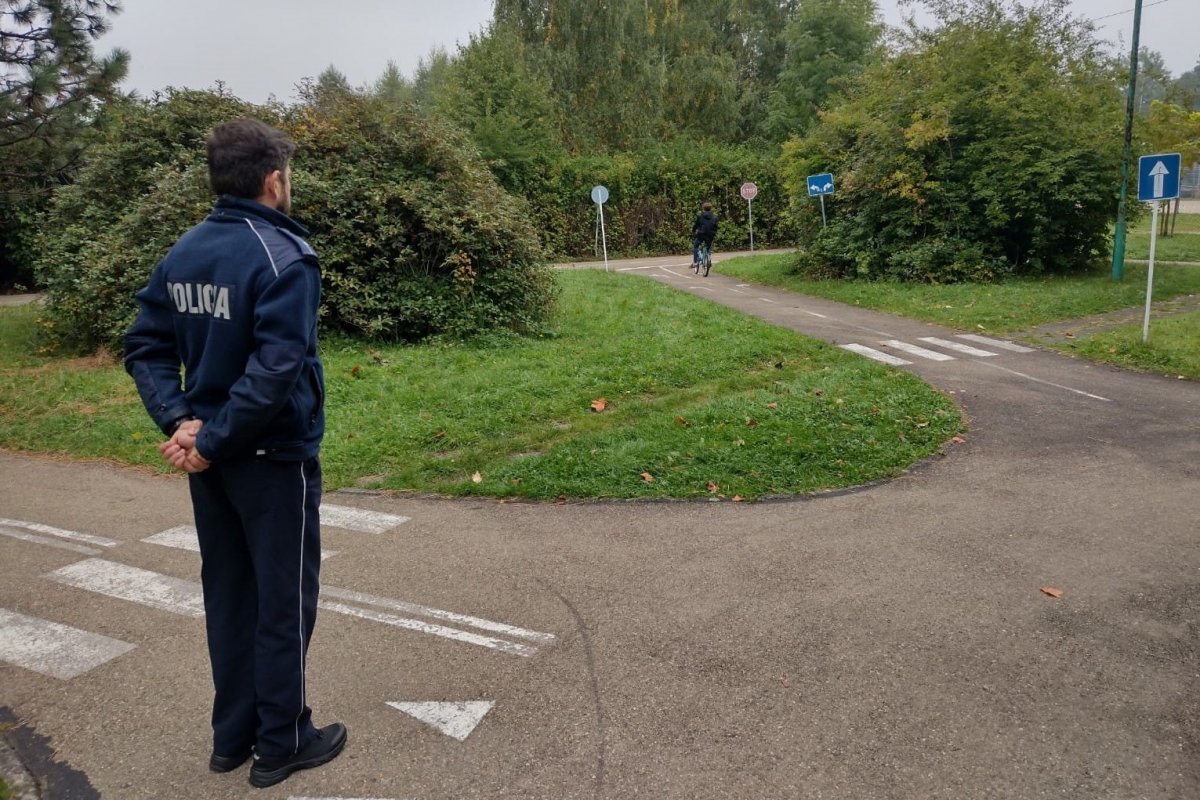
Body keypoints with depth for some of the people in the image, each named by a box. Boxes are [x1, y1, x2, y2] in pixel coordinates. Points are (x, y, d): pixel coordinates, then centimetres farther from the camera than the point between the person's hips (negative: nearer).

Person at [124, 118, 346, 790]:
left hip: (213, 458, 7)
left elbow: (147, 345, 5)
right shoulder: (284, 257, -18)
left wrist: (181, 419, -4)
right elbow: (275, 371, -26)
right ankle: (282, 742, 21)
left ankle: (233, 734, 32)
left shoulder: (183, 253, 6)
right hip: (274, 457, -7)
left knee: (228, 592, 18)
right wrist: (213, 441, -17)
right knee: (284, 599, 7)